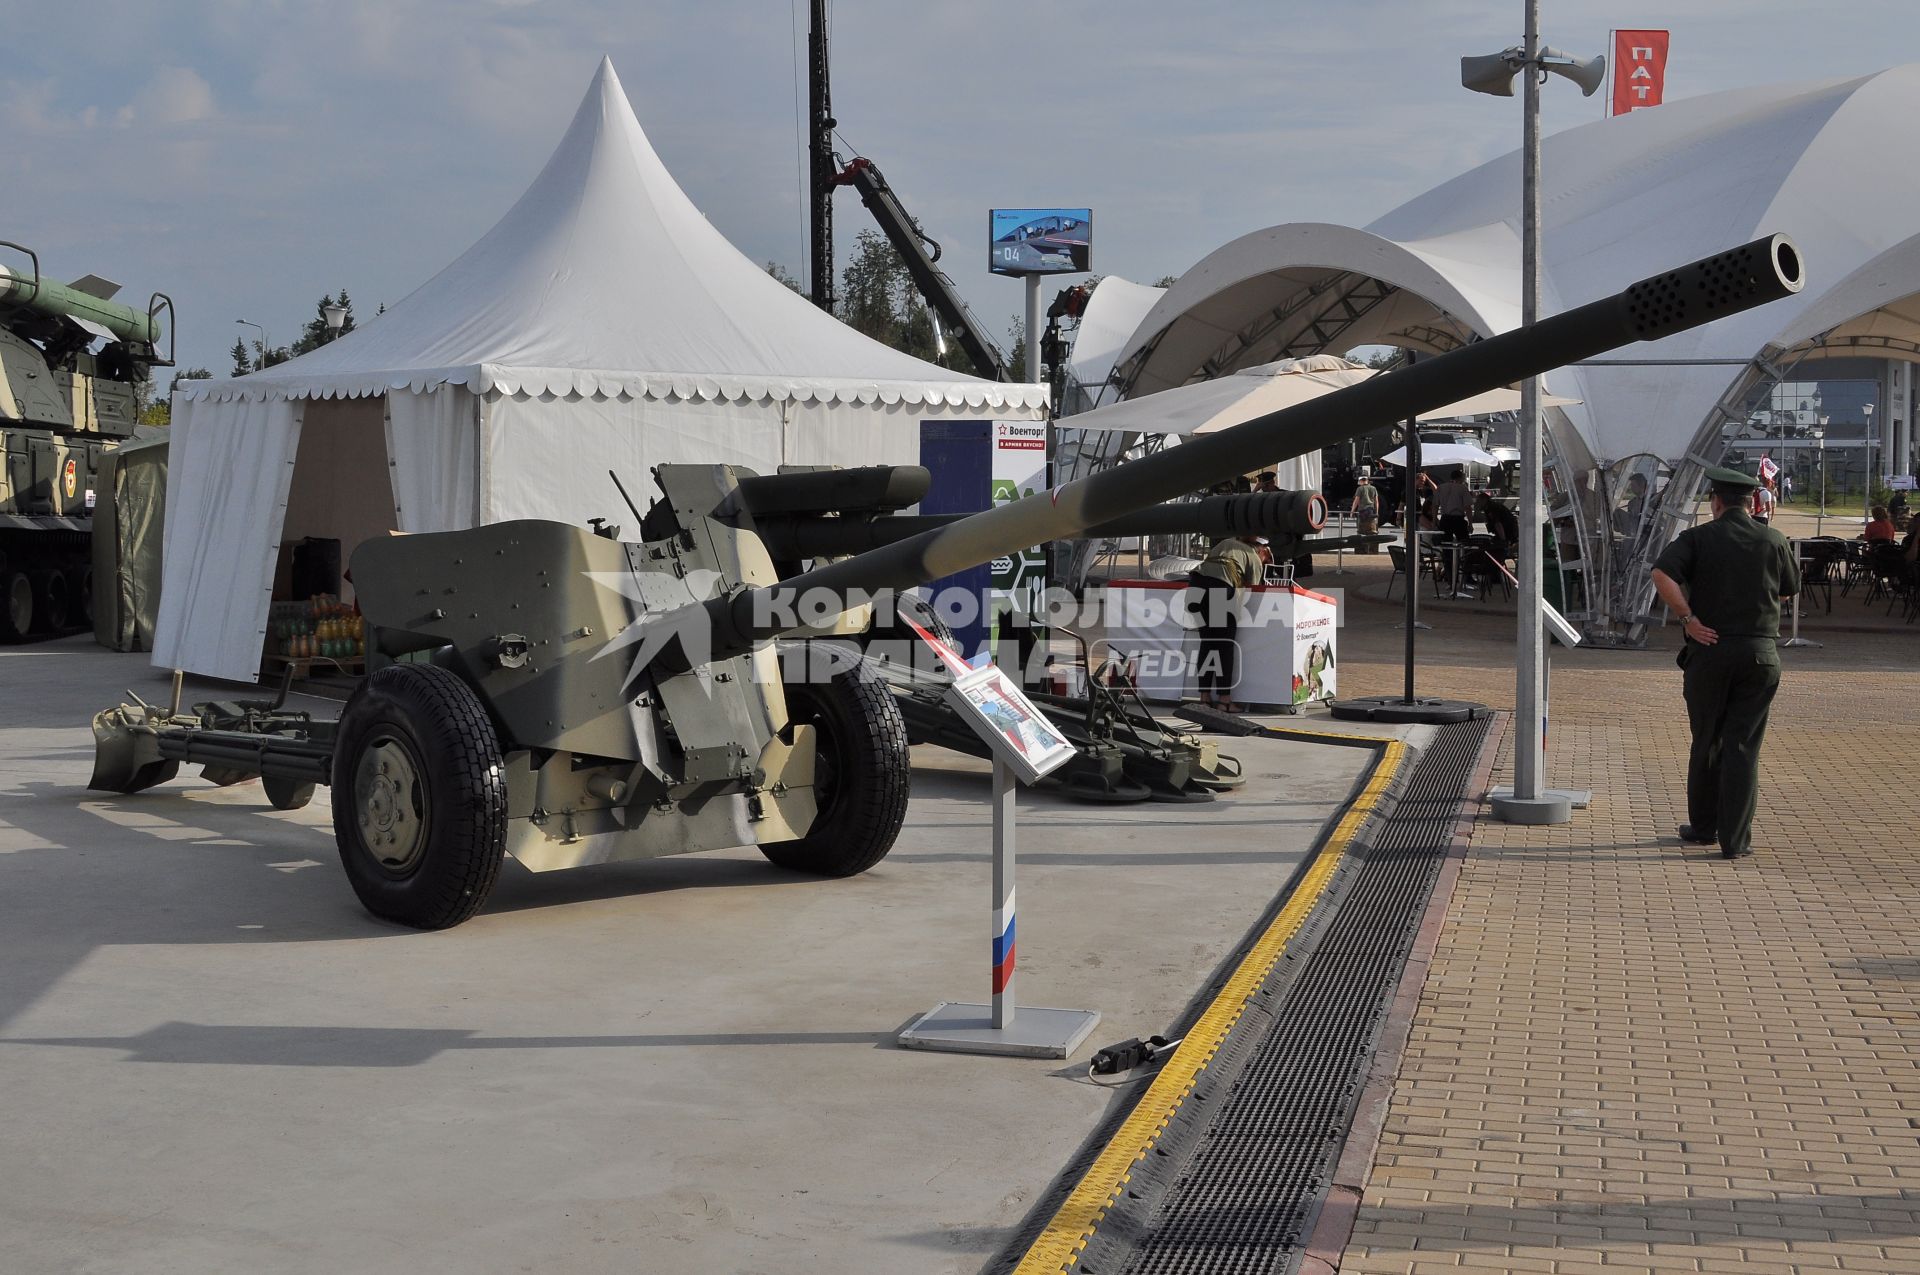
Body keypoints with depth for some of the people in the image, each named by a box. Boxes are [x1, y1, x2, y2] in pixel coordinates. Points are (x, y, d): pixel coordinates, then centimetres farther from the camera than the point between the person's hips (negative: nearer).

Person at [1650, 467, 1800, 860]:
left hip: (1709, 649, -1)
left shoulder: (1698, 537, -2)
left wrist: (1688, 618, -13)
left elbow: (1662, 575, -18)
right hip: (1760, 651, 1)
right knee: (1744, 746, 2)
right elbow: (1789, 591, 16)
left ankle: (1703, 825, 24)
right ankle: (1735, 838, 0)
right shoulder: (1774, 540, 3)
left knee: (1706, 742, 13)